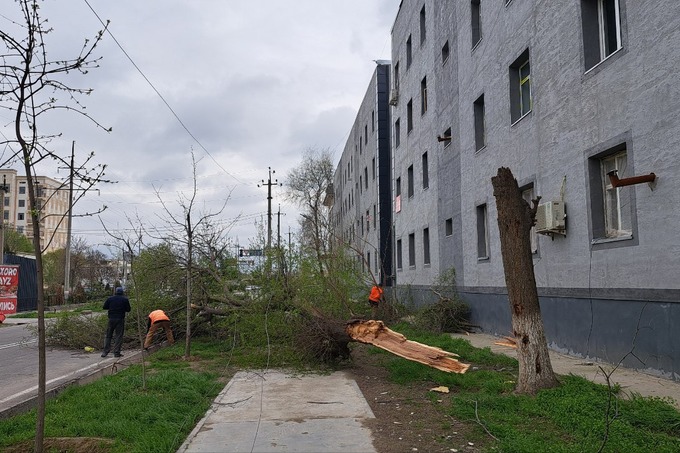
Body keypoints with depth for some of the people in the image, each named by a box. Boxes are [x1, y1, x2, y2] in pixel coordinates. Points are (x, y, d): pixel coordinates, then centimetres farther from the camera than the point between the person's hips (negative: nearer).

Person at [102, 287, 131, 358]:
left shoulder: (110, 299, 4)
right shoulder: (125, 299, -1)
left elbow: (104, 307, 7)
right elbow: (128, 310, 1)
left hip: (111, 319, 2)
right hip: (120, 320, -2)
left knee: (108, 336, 11)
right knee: (119, 336, 1)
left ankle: (105, 352, 9)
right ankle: (116, 353, -1)